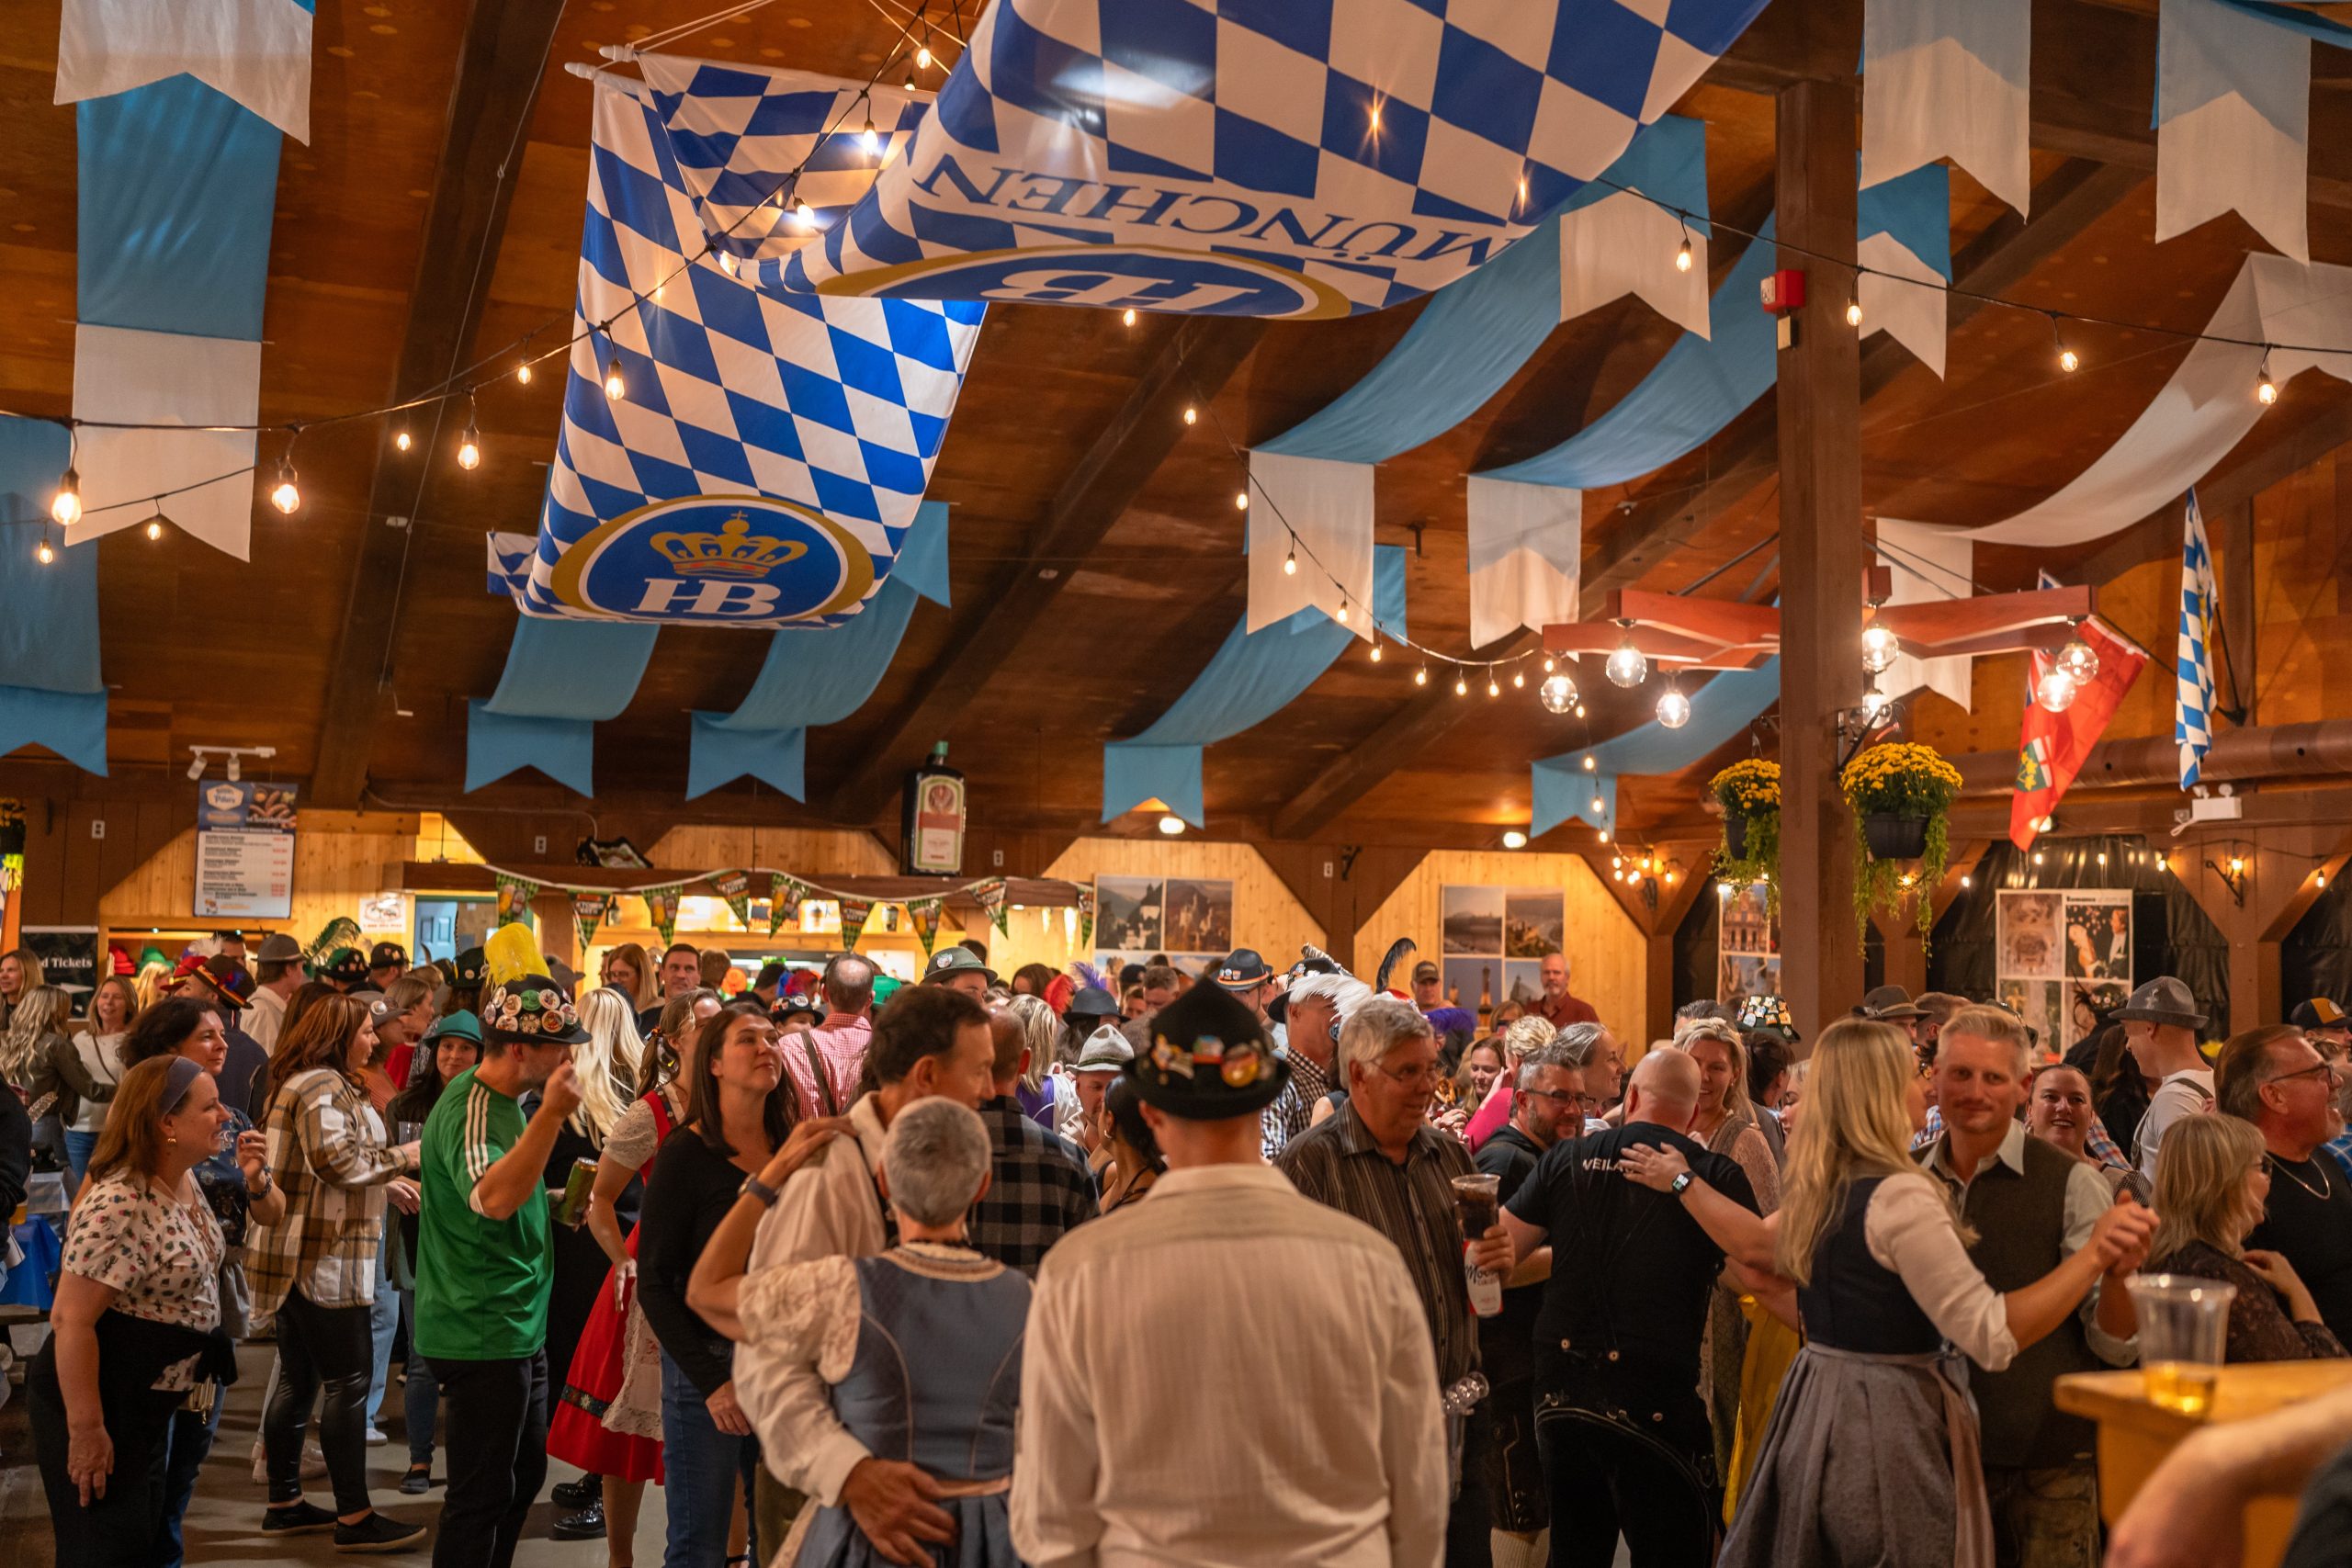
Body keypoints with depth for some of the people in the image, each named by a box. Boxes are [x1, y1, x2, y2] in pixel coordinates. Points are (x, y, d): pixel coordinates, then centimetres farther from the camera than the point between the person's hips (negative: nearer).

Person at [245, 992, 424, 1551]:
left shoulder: (306, 1082, 20)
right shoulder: (324, 1086, -14)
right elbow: (336, 1159, -23)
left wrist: (383, 1184, 15)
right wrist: (400, 1158, -12)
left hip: (297, 1254, 11)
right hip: (323, 1259, -11)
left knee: (299, 1378, 16)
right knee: (349, 1382, -6)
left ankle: (284, 1504, 24)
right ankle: (355, 1517, -2)